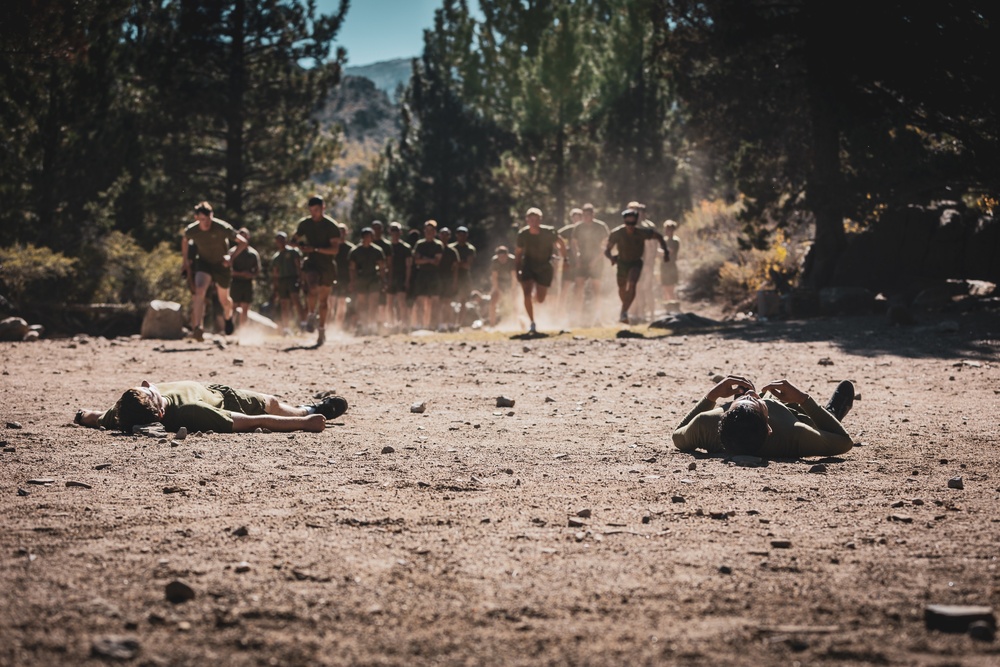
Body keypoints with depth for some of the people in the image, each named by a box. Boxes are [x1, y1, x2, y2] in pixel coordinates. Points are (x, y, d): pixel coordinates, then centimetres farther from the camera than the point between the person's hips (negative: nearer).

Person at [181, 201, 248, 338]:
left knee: (224, 299, 11)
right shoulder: (191, 230, -17)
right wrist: (186, 260, 9)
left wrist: (232, 257, -31)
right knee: (199, 291, -25)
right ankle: (197, 327, -29)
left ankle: (228, 317, 47)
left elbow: (242, 242, -19)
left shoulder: (222, 228, -27)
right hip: (203, 263, 1)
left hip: (222, 264, -1)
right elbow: (184, 241, 10)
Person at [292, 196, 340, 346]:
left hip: (327, 265, -1)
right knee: (312, 290, -28)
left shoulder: (331, 225, -7)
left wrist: (315, 249, -25)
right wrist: (301, 246, -7)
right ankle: (312, 315, -8)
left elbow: (334, 250, -13)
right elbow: (293, 239, 17)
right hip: (311, 262, 1)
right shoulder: (305, 223, 5)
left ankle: (321, 331, 18)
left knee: (323, 300, 6)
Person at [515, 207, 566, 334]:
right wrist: (517, 269, -1)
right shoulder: (523, 234, -11)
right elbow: (518, 252, 3)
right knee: (527, 294, -20)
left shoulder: (548, 232, -16)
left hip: (544, 267, 0)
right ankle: (532, 324, -12)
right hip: (528, 266, 0)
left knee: (540, 299, 2)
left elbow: (561, 244, 0)